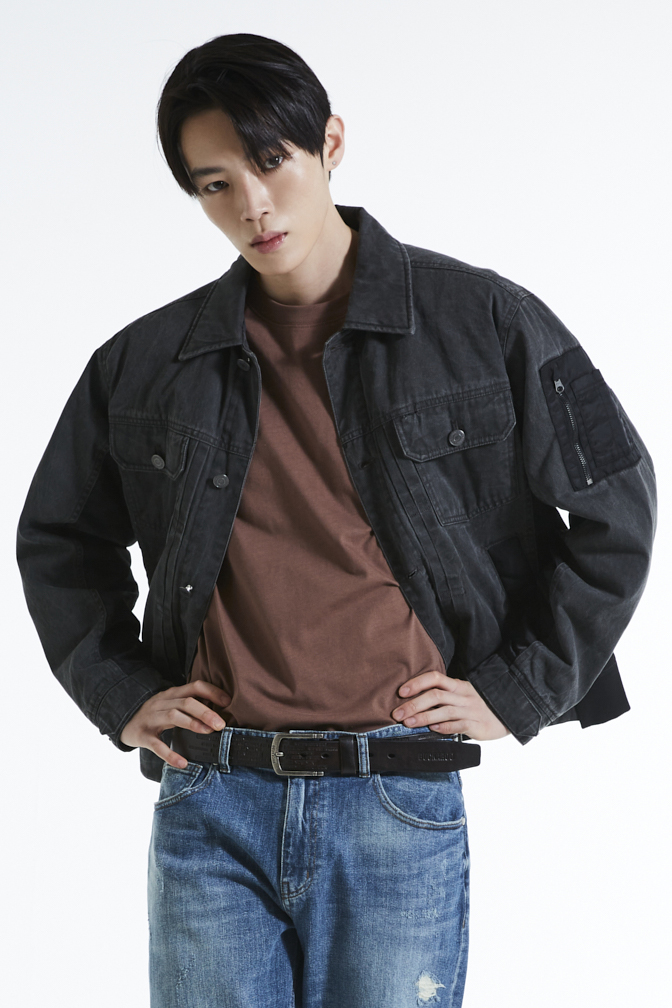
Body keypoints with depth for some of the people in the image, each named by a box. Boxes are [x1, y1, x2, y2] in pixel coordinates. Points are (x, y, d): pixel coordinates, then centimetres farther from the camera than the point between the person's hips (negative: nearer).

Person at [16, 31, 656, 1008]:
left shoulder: (480, 321, 0)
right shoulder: (147, 361, 8)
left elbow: (616, 507, 6)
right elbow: (58, 539, 20)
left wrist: (516, 689, 2)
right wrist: (119, 693, 9)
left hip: (398, 810, -2)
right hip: (208, 804, 2)